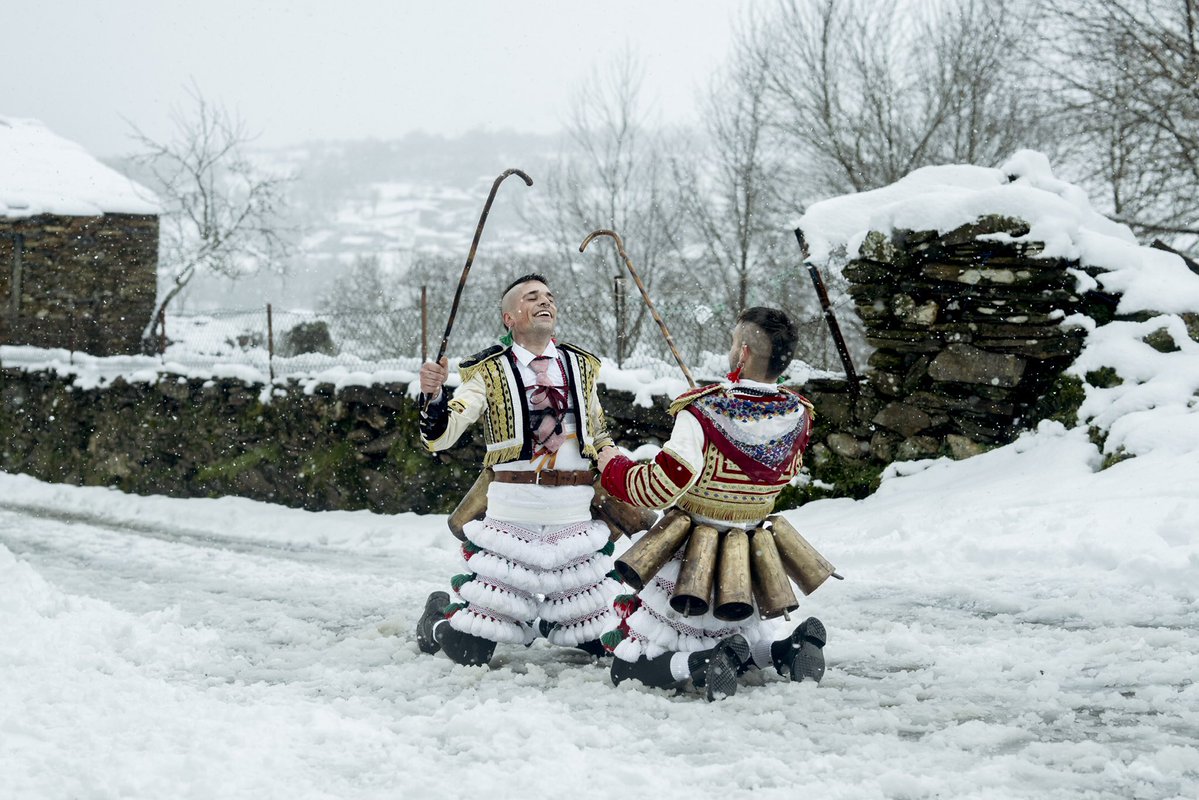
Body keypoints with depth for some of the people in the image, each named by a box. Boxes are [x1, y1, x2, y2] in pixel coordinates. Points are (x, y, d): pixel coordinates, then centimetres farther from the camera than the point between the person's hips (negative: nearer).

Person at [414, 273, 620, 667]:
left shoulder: (582, 367, 12)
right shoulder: (489, 372, 0)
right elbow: (441, 435, -11)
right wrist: (435, 397, -30)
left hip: (575, 522, 4)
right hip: (509, 519, -3)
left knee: (603, 641, 5)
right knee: (470, 649, -5)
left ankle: (545, 618, 35)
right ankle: (439, 617, 29)